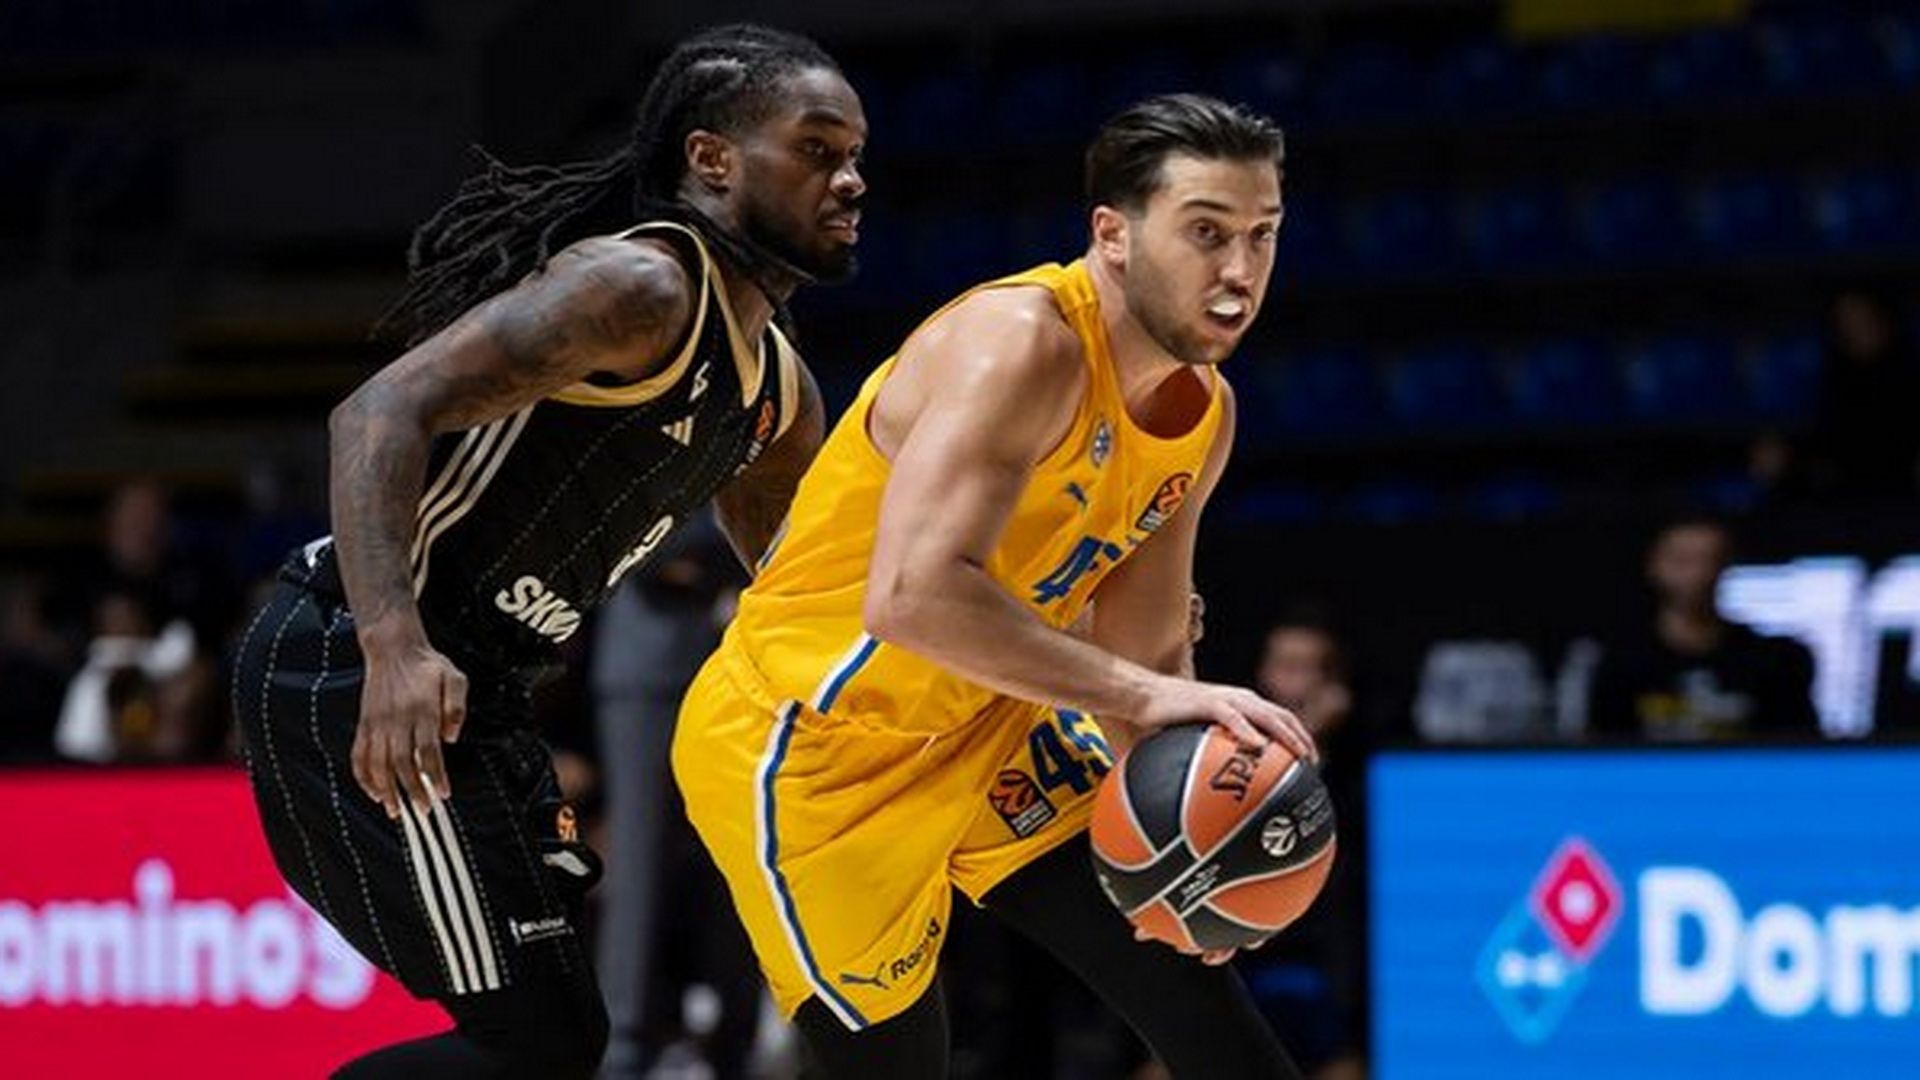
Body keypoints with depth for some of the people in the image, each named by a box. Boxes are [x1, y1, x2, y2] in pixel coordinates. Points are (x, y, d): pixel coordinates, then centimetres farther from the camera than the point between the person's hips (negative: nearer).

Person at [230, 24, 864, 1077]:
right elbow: (382, 411, -26)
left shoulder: (776, 391, 15)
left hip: (470, 689, 10)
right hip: (359, 672, -10)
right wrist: (394, 644, -39)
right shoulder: (641, 286, -15)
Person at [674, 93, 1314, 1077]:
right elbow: (913, 596, -39)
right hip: (805, 748, -9)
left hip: (985, 733, 9)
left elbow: (1146, 654, 9)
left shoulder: (1206, 413, 0)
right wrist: (1138, 695, -38)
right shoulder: (1023, 342, -27)